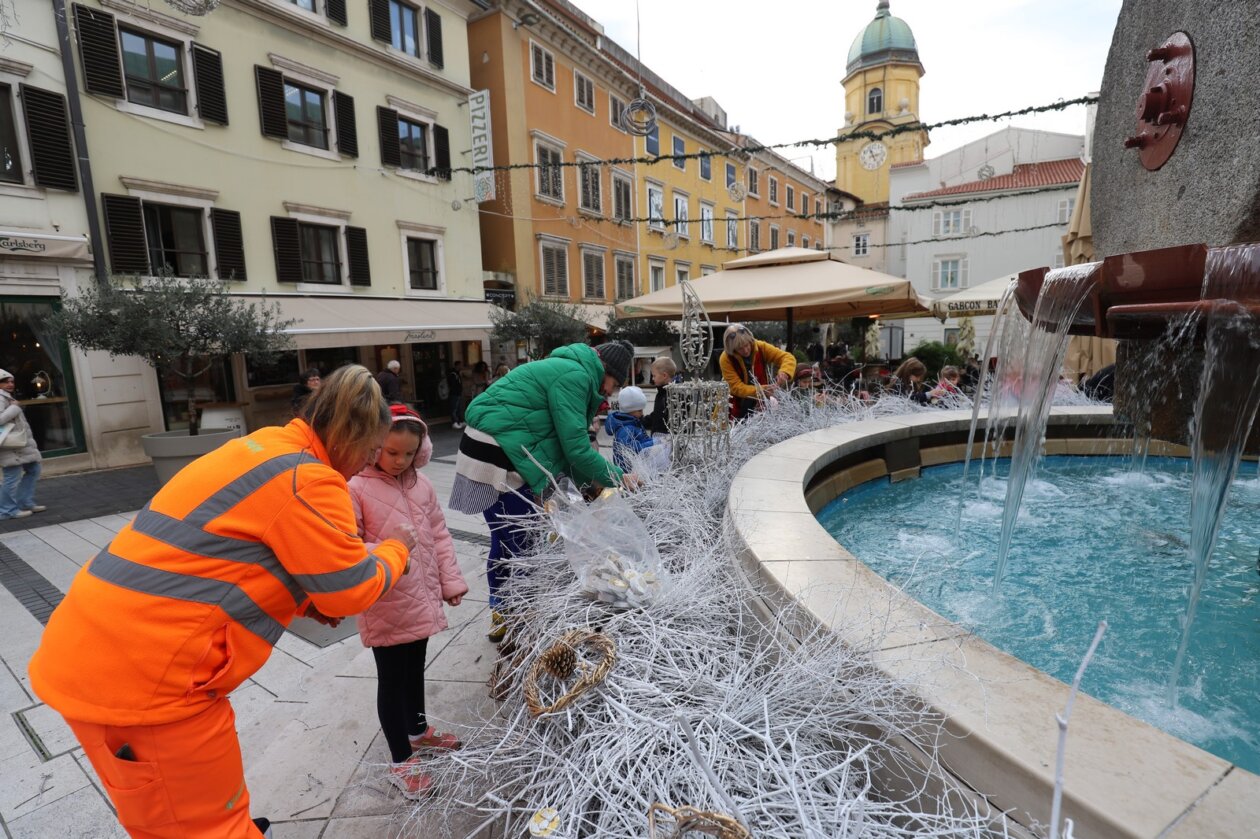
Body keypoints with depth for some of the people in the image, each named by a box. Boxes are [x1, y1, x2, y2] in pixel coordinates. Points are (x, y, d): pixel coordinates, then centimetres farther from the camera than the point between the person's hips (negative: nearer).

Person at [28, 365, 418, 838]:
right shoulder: (308, 480, -21)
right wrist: (396, 548, 6)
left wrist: (306, 600, 13)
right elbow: (353, 590, -13)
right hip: (145, 675, -9)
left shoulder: (267, 448, 9)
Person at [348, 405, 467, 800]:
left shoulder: (421, 484, 1)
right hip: (386, 606, -5)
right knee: (392, 680, 11)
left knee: (415, 669, 25)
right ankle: (400, 761, 30)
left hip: (422, 598, 5)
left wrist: (450, 580, 4)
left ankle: (418, 729, 48)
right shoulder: (356, 489, -15)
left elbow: (439, 535, 6)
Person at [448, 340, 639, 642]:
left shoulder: (566, 370, 19)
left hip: (488, 453, 11)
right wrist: (617, 477, -2)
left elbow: (564, 442, 18)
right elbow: (576, 447, -15)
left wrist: (594, 482, 16)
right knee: (518, 544, 0)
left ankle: (501, 613, 30)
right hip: (497, 459, -11)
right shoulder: (575, 375, -13)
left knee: (505, 540, 18)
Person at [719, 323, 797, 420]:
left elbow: (788, 357, -11)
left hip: (762, 407, 2)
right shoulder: (726, 359, -16)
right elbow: (736, 387, -20)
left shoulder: (761, 347, -9)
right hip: (739, 411, -2)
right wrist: (761, 390, -33)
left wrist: (784, 372, -33)